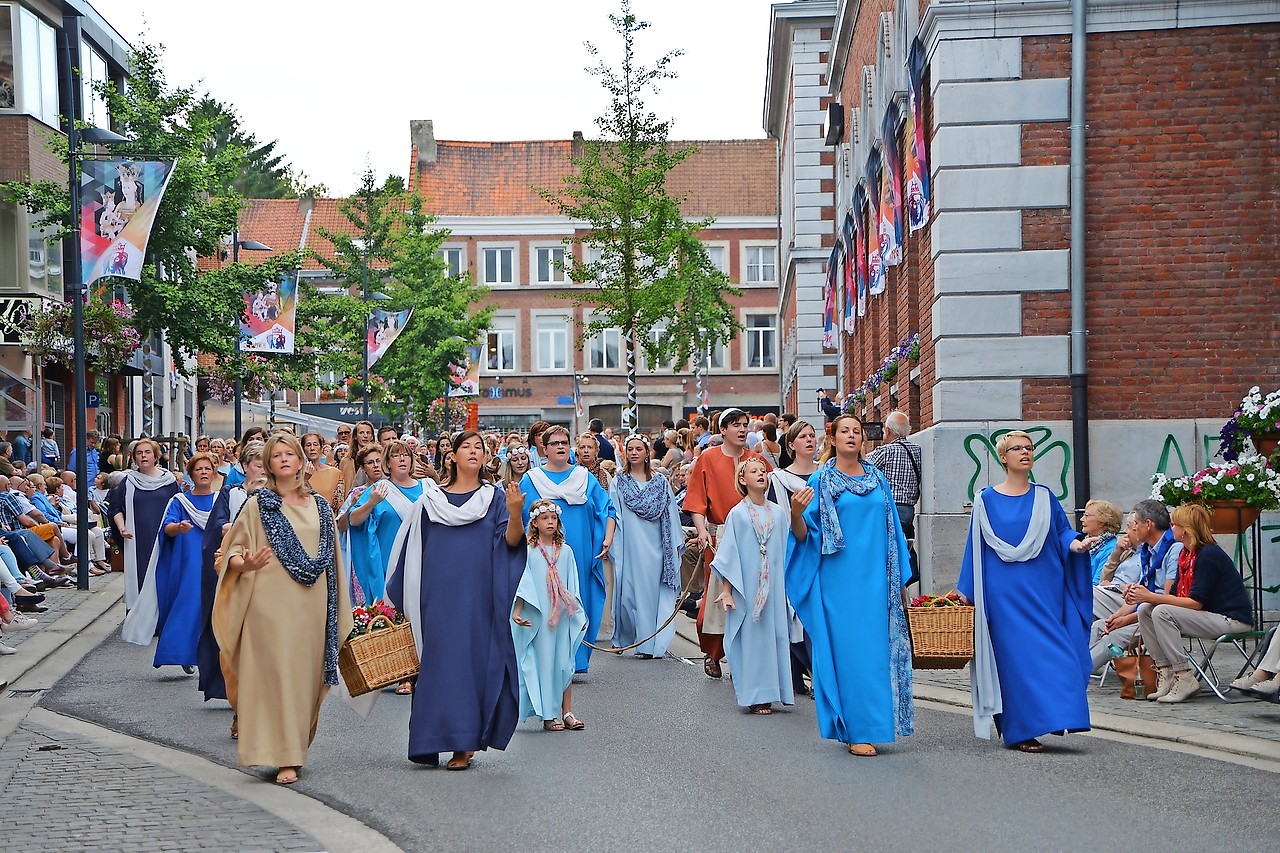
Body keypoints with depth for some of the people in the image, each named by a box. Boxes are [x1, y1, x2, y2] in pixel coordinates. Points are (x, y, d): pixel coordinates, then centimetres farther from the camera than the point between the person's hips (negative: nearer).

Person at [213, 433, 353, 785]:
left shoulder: (320, 506, 13)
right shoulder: (258, 505, 3)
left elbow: (331, 557, 17)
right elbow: (233, 551, 0)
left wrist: (337, 608, 12)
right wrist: (245, 563, -23)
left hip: (311, 604, 4)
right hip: (272, 602, -4)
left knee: (306, 673, 6)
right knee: (278, 672, -8)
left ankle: (297, 744, 21)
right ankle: (284, 758, -8)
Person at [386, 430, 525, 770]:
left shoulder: (495, 498, 7)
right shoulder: (430, 500, 8)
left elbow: (511, 541, -7)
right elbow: (414, 551, 11)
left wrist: (514, 513, -26)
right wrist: (404, 598, 9)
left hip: (479, 598, -1)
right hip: (441, 598, 1)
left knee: (476, 660, -3)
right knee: (444, 661, -3)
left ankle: (465, 741, 3)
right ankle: (459, 743, 3)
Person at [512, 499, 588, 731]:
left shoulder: (565, 551, 9)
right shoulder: (528, 551, -1)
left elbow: (572, 586, 13)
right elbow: (522, 583, -4)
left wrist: (578, 614, 12)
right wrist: (517, 610, -14)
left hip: (562, 616, 3)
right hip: (538, 618, -3)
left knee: (565, 663, 4)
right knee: (543, 663, -1)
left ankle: (566, 712, 9)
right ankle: (548, 715, 4)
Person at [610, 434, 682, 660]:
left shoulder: (660, 481, 8)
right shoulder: (619, 482, 6)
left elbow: (670, 513, 8)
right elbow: (612, 515, 3)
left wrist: (675, 544, 4)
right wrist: (613, 545, -5)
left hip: (654, 546, 1)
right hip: (629, 546, -1)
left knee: (651, 591, 0)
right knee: (629, 590, 0)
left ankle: (649, 643, 3)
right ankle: (624, 637, 15)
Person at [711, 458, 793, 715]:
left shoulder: (779, 513, 8)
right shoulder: (737, 514, 0)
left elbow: (787, 550, 13)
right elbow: (728, 554, 0)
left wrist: (790, 584, 9)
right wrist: (726, 590, -5)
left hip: (775, 585, 3)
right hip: (746, 587, -3)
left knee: (776, 634, 2)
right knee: (751, 637, -3)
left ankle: (772, 691, 9)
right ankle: (755, 696, 0)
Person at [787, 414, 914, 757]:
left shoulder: (878, 479, 12)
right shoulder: (820, 480, 1)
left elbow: (892, 529, 16)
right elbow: (804, 535, -3)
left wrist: (899, 577, 13)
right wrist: (796, 514, -25)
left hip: (875, 578, 4)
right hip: (839, 579, -4)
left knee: (877, 648, 4)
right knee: (847, 649, -4)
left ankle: (875, 723, 13)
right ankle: (856, 731, 0)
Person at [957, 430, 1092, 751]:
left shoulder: (1044, 497, 11)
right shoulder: (987, 500, 4)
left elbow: (1062, 532, 10)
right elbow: (977, 548, 5)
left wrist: (1075, 544, -13)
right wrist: (967, 591, 4)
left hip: (1043, 589, 3)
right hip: (1005, 591, -3)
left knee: (1050, 653, -4)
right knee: (1015, 655, -5)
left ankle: (1051, 715, 8)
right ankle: (1022, 730, 0)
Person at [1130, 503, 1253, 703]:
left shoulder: (1209, 555, -18)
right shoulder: (1185, 554, 10)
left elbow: (1196, 602, -22)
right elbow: (1176, 595, 7)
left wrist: (1151, 597, -22)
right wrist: (1144, 595, -9)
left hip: (1231, 619, -9)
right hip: (1209, 616, 9)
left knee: (1161, 613, -24)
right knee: (1145, 610, -2)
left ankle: (1185, 679, -20)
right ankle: (1165, 673, -4)